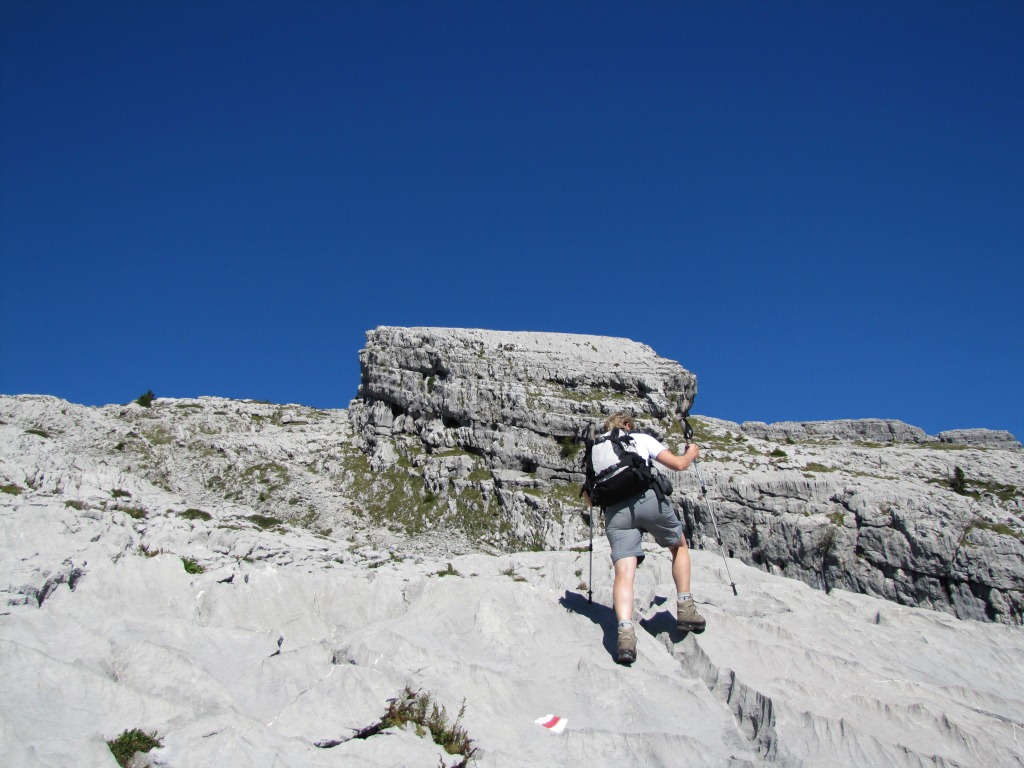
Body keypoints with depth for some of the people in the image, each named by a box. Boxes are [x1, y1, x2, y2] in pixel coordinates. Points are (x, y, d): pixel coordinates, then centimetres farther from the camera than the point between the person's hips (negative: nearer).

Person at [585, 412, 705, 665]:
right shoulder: (640, 438, 19)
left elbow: (590, 495, 24)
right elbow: (678, 464, 15)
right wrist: (691, 454, 37)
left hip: (615, 510, 2)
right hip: (648, 499, -1)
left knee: (624, 573, -8)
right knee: (679, 546, 24)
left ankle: (625, 632, -30)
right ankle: (685, 608, 17)